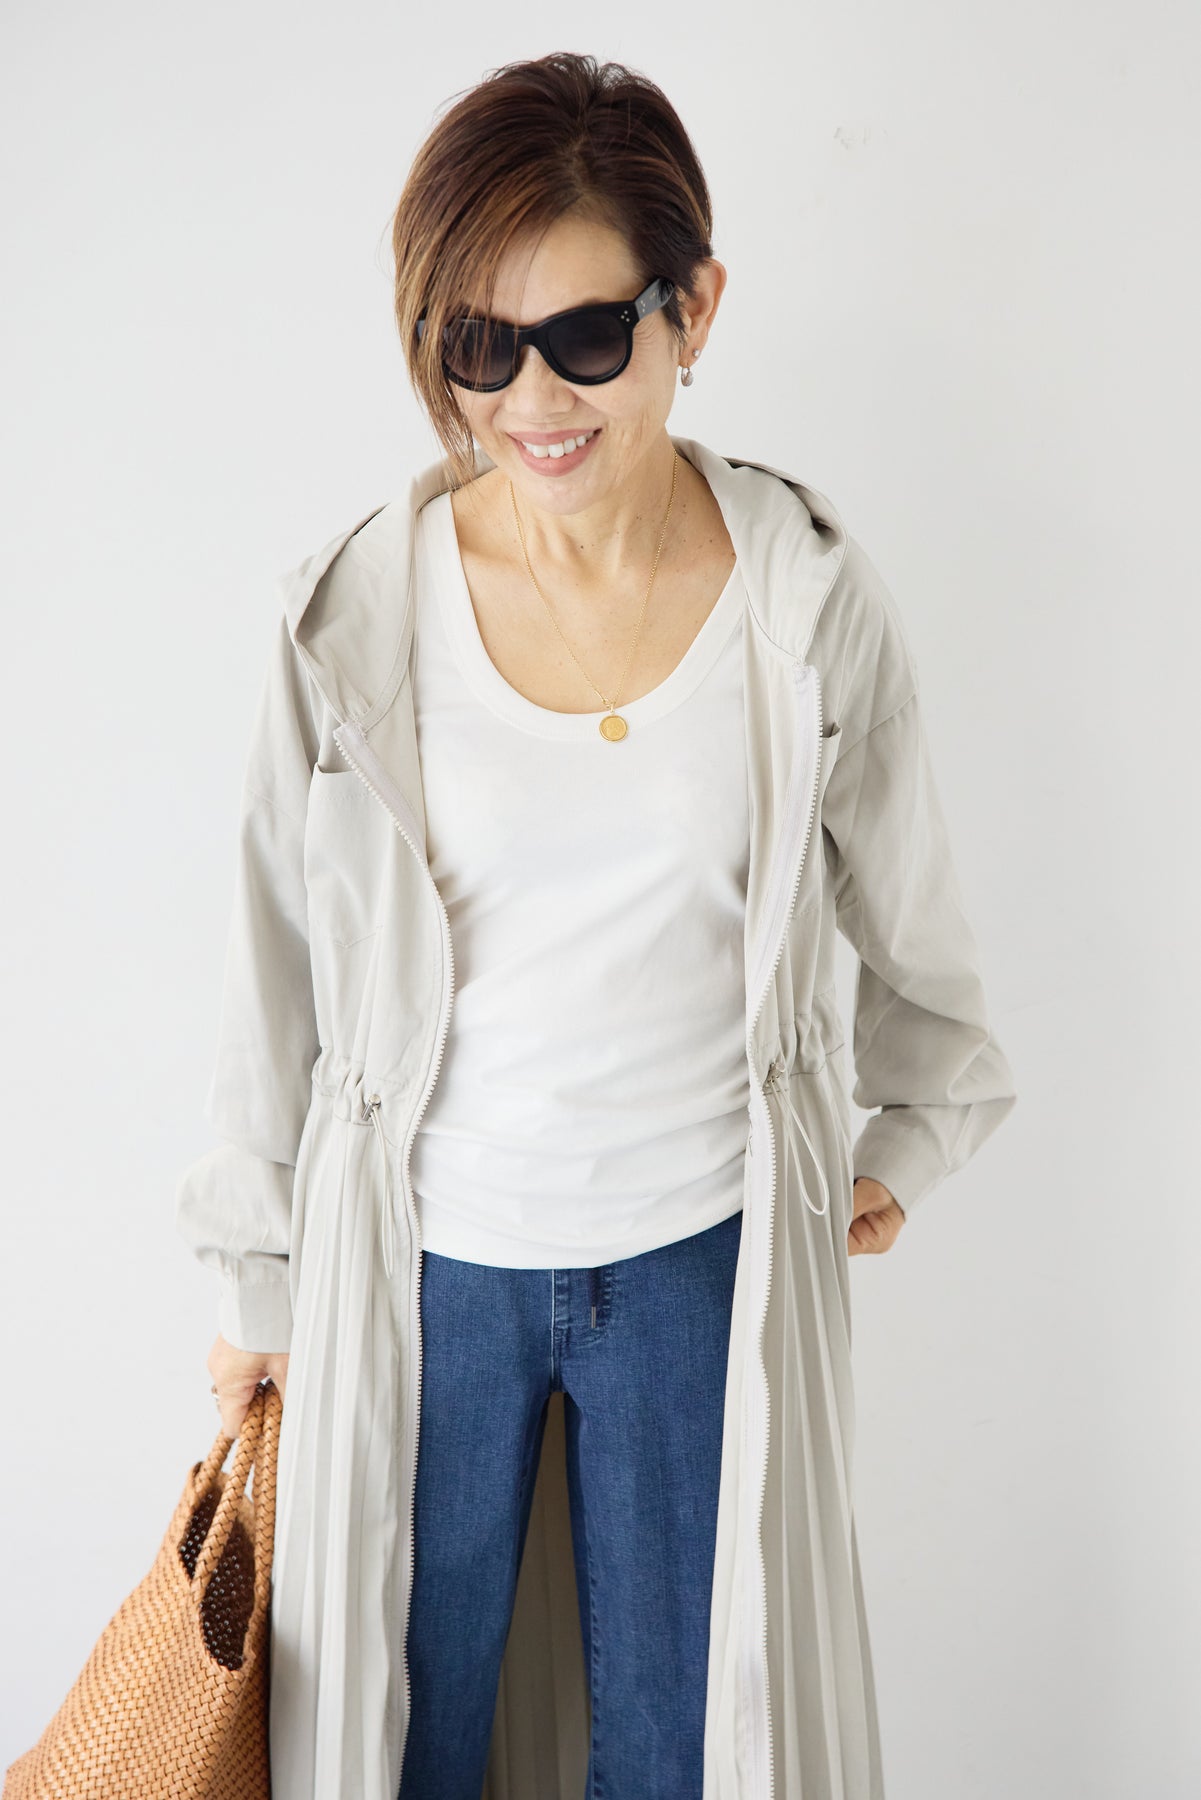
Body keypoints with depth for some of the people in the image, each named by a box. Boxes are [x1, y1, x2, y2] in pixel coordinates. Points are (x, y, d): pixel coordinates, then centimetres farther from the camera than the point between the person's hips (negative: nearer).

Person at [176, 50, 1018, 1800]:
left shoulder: (810, 595, -9)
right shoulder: (356, 617, -11)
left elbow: (905, 903, 7)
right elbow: (281, 981, -1)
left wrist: (919, 1130, 18)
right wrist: (260, 1281, 7)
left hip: (706, 1256, 1)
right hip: (425, 1261, 0)